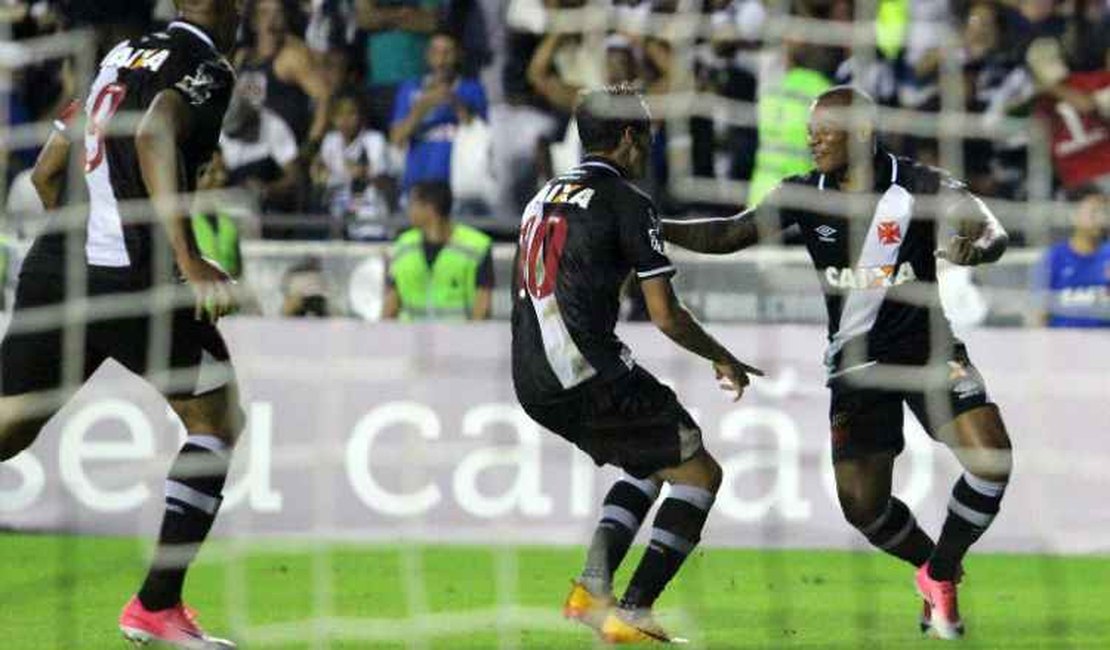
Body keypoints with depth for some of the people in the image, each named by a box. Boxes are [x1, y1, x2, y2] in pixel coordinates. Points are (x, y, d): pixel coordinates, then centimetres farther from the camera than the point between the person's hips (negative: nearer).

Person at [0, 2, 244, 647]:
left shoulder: (123, 54, 20)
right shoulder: (205, 67, -4)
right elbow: (153, 138, -24)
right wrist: (190, 261, -28)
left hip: (53, 264, 7)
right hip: (131, 277, -7)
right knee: (218, 420, 9)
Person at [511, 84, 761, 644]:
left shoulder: (544, 197, 19)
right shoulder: (626, 201, -5)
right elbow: (666, 316, -8)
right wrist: (722, 357, 9)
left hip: (531, 382, 8)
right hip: (590, 374, -8)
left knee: (652, 464, 26)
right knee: (698, 472, 3)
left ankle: (592, 587, 10)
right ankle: (632, 612, -6)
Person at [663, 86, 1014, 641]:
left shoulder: (918, 186, -12)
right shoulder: (805, 196, -2)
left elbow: (992, 233, -21)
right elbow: (730, 234, 4)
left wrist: (973, 247, -45)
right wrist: (654, 227, -7)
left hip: (927, 348, -2)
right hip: (856, 361, 2)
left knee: (992, 457, -22)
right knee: (862, 505, -8)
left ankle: (940, 575, 2)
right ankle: (934, 566, 24)